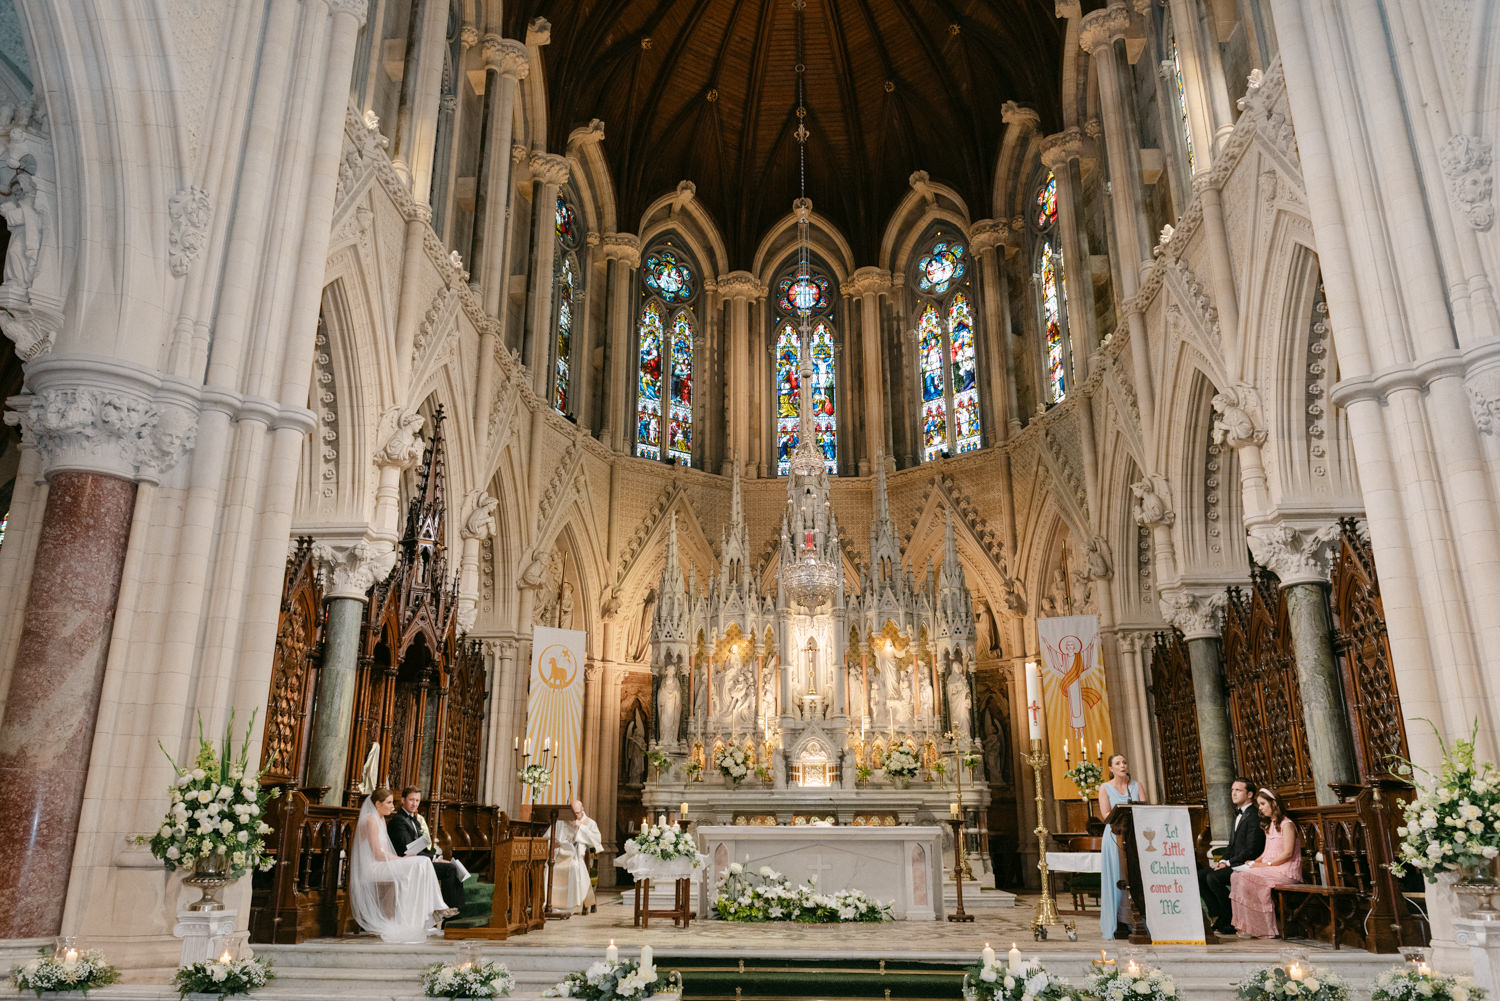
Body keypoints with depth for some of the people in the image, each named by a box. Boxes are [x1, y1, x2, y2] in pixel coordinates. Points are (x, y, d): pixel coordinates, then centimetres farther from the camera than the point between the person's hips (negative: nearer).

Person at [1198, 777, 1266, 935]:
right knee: (1200, 875, -6)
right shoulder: (1239, 815, 20)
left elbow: (1250, 849, -19)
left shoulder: (1254, 816, -12)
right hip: (1233, 863, 9)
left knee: (1213, 877, -26)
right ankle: (1217, 917, -2)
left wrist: (1228, 863, -16)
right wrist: (1222, 860, 4)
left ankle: (1232, 922, -12)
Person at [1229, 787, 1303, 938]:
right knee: (1236, 876, -17)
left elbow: (1288, 853, -14)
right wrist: (1255, 862, 4)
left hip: (1286, 872, -8)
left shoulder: (1287, 824, -6)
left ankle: (1261, 929, -18)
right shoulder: (1270, 825, 22)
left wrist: (1266, 864, -16)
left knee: (1247, 878, -28)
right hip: (1270, 870, 8)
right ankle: (1246, 925, -17)